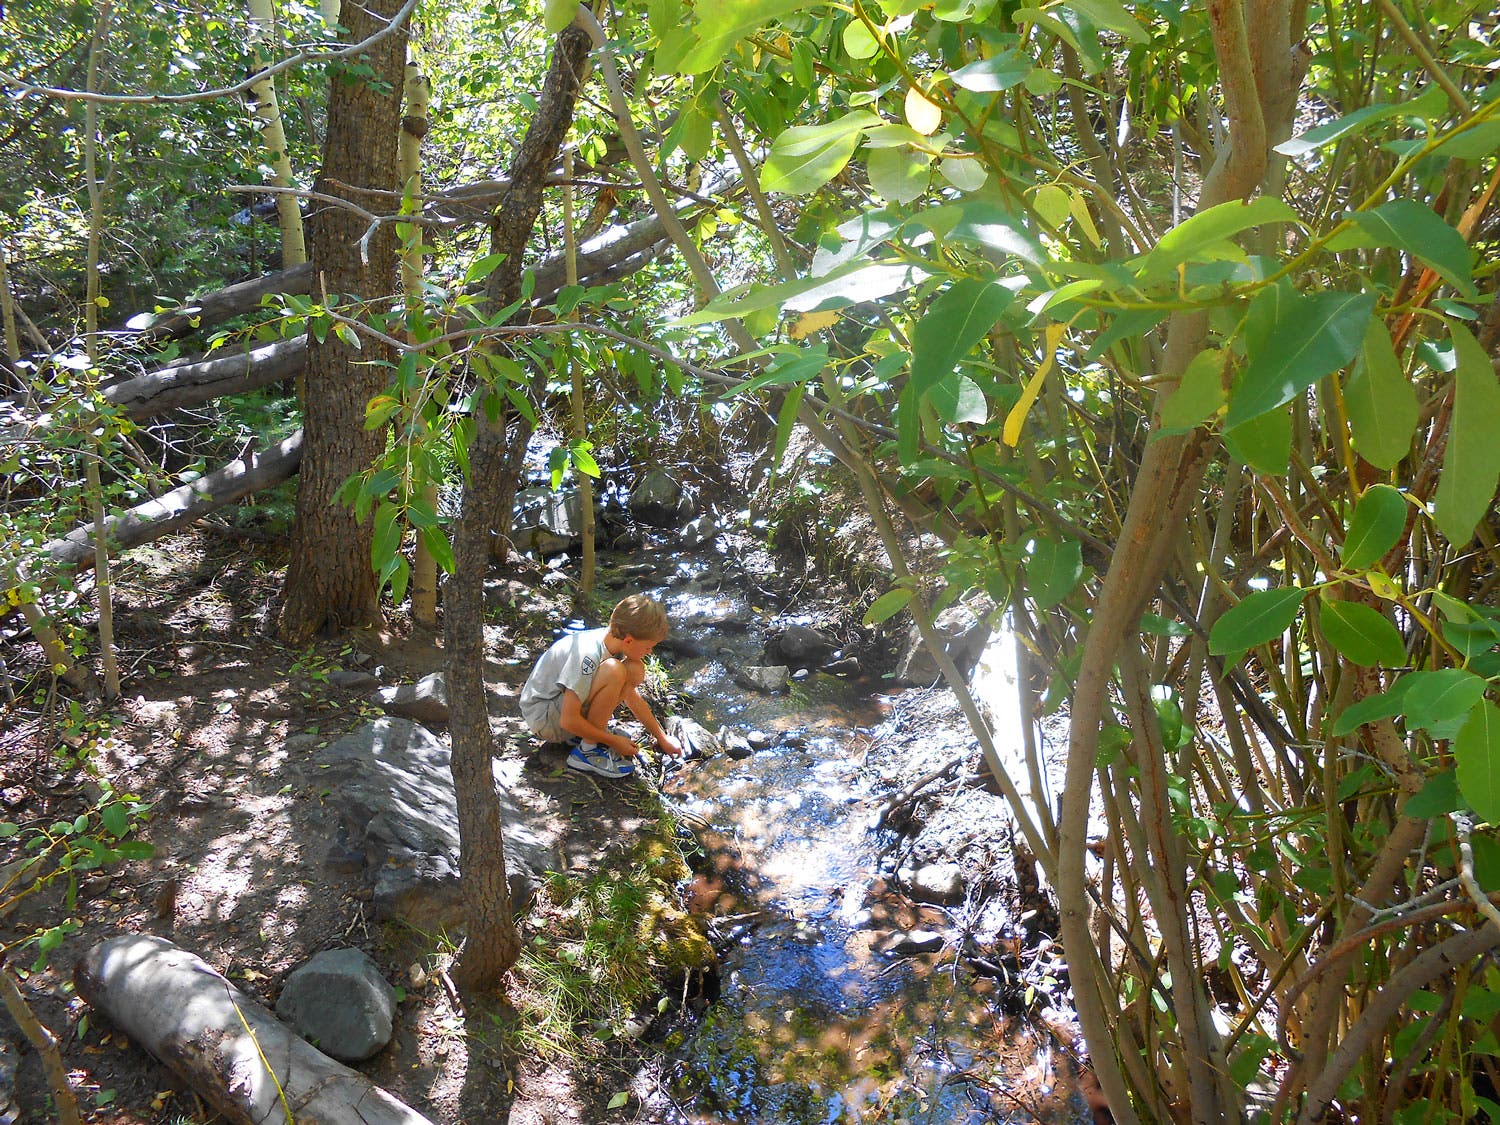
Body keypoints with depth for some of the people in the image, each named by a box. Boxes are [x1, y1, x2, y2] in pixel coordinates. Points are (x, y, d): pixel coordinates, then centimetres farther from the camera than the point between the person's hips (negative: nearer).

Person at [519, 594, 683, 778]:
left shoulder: (612, 641, -3)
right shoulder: (588, 655, -30)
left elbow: (633, 699, 11)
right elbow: (568, 721, -28)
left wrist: (662, 737, 14)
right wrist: (614, 741, -18)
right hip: (543, 719, -9)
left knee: (635, 671, -5)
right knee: (614, 671, -30)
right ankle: (589, 750, -15)